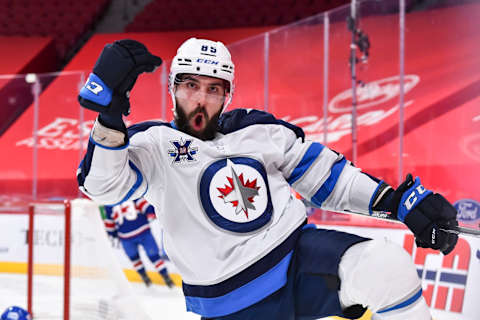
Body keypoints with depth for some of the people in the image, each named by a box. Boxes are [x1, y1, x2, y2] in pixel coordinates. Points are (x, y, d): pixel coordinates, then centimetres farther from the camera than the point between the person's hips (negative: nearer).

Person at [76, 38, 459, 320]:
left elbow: (327, 176, 15)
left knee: (387, 266, -24)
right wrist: (109, 111, -32)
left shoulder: (260, 131, 8)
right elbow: (105, 183, -18)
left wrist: (402, 201, 6)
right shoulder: (155, 144, -1)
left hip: (301, 254, 2)